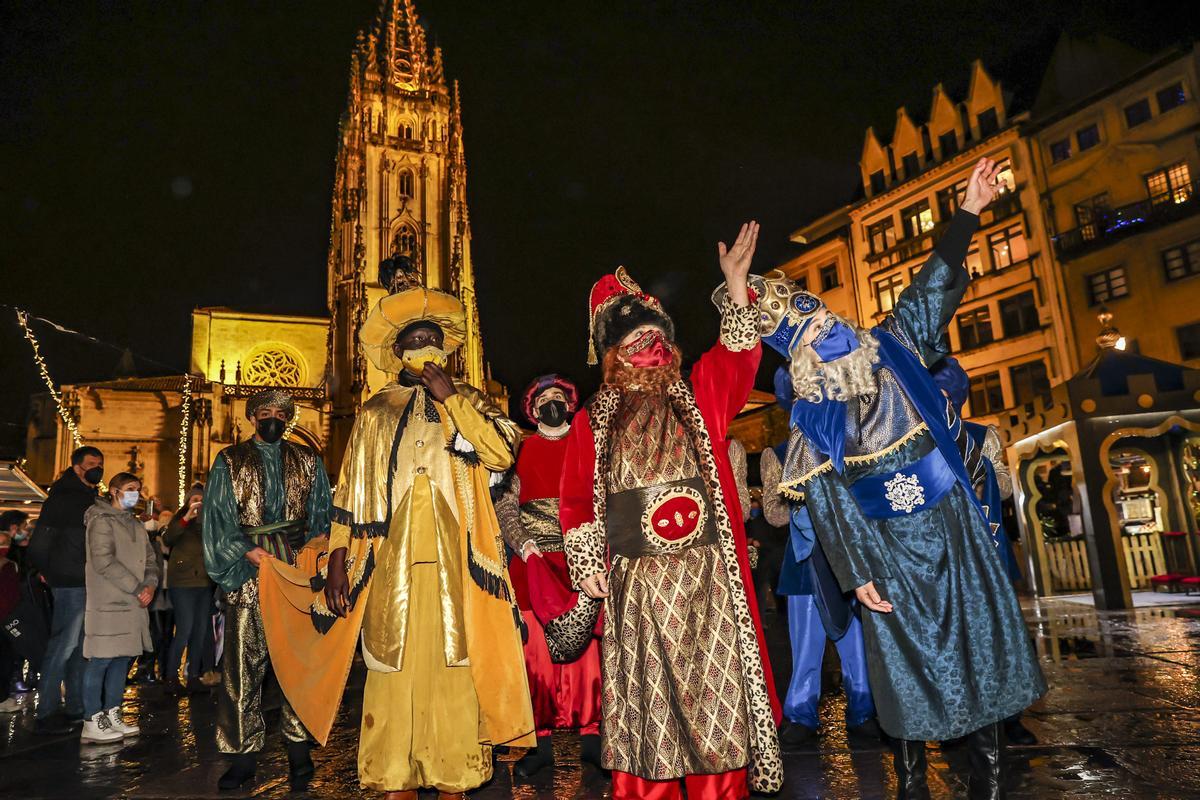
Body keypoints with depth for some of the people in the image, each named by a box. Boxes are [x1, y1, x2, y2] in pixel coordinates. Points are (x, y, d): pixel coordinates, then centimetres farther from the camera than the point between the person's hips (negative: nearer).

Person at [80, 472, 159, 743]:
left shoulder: (136, 524, 19)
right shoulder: (102, 520, -6)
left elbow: (150, 558, 17)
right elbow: (103, 561, -16)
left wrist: (150, 585, -3)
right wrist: (137, 589, -15)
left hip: (132, 604, 8)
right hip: (108, 603, -8)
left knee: (123, 657, 10)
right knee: (101, 659, -5)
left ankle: (112, 715, 18)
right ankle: (92, 723, 0)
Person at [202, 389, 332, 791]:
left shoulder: (307, 460, 14)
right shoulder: (230, 461, 11)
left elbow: (322, 510, 12)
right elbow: (217, 517, 3)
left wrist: (319, 540, -8)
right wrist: (247, 552, -11)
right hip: (248, 573, 0)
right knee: (244, 666, 0)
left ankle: (299, 752, 10)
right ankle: (244, 756, 11)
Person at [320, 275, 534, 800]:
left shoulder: (470, 402, 14)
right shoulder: (375, 412, 16)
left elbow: (502, 452, -5)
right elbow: (350, 491, 11)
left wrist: (450, 397, -5)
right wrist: (337, 560, 2)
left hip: (455, 559, 0)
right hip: (392, 560, 1)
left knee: (455, 667, -2)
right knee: (394, 665, -2)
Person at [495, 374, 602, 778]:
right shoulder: (522, 451, 12)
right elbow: (505, 505, 6)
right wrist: (523, 543, -8)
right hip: (535, 566, 0)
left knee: (589, 646, -2)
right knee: (537, 649, -3)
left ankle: (591, 734, 10)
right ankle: (540, 740, 6)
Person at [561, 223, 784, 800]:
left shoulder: (699, 400, 9)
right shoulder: (593, 423, 6)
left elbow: (739, 355, -3)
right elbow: (576, 499, 9)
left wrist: (735, 283, -12)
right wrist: (586, 564, 1)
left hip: (706, 578, 1)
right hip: (635, 584, 0)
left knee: (713, 690, 4)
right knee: (647, 695, 9)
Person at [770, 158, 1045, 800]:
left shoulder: (893, 347, 1)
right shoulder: (812, 416, -7)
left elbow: (932, 289, 1)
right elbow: (826, 499, -7)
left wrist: (968, 212, -6)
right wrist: (856, 574, -11)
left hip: (952, 529, 3)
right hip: (887, 548, -2)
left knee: (977, 638, 6)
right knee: (907, 656, 6)